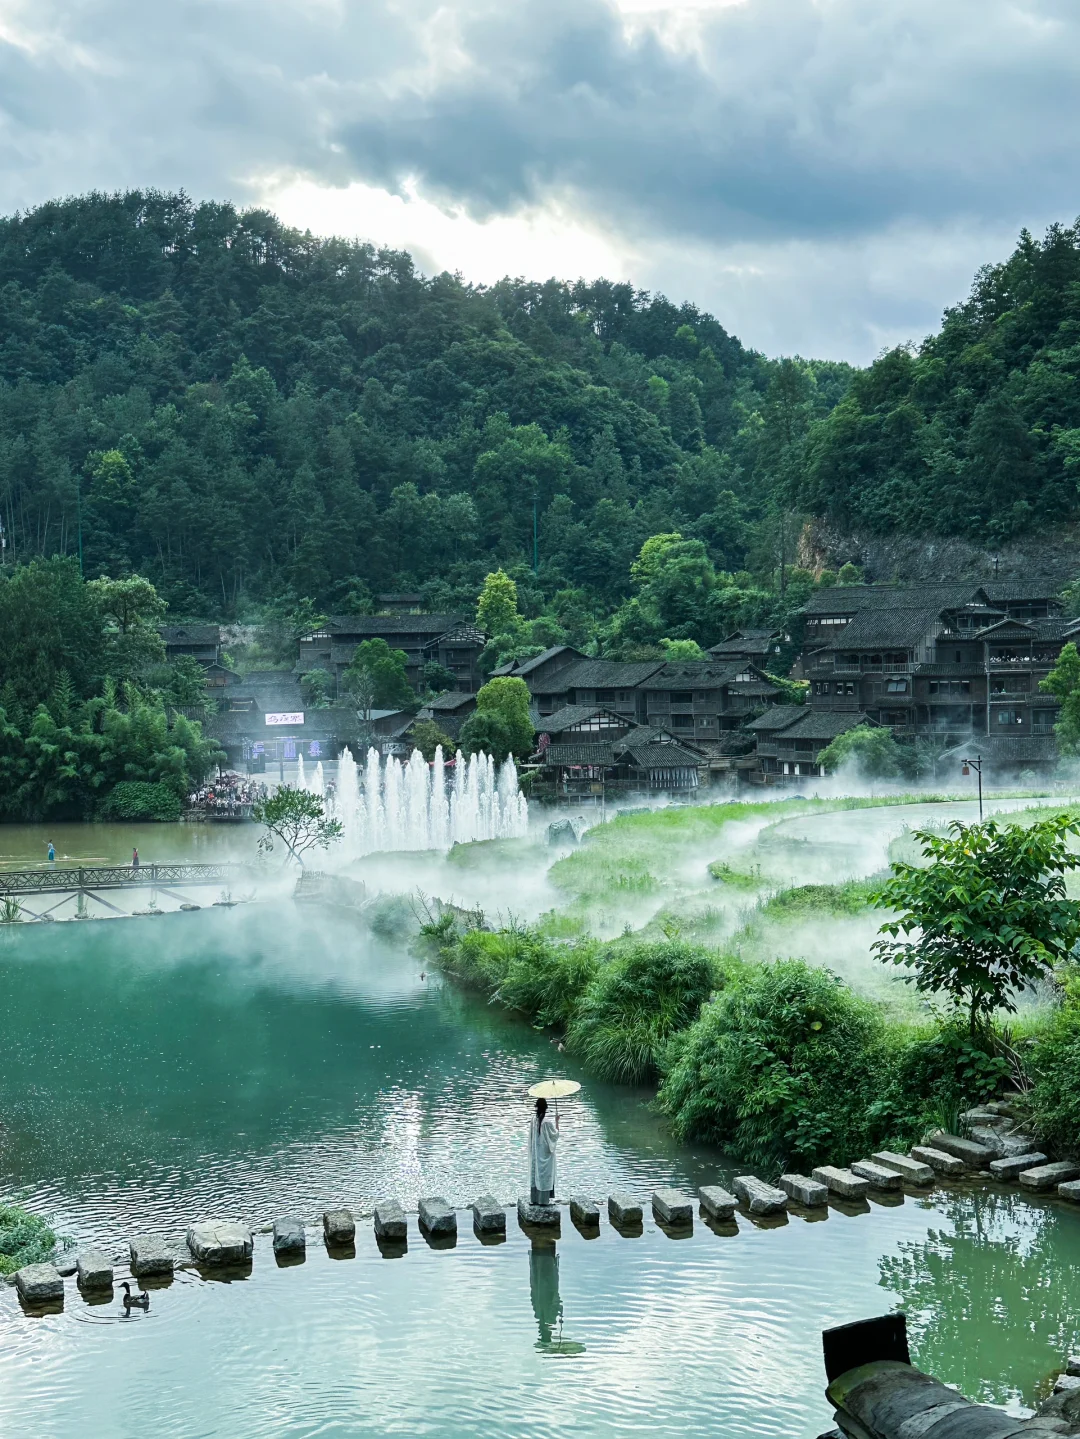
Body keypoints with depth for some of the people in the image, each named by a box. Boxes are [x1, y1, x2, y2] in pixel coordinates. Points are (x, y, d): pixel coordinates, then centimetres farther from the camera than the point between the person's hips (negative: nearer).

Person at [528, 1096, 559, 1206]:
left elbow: (531, 1137, 5)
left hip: (535, 1153, 5)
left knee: (535, 1174, 12)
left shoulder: (533, 1121, -4)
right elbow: (555, 1134, -9)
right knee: (545, 1174, 3)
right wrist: (556, 1121, 0)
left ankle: (534, 1199, 17)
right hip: (545, 1153, -5)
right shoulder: (547, 1122, -20)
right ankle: (544, 1199, 6)